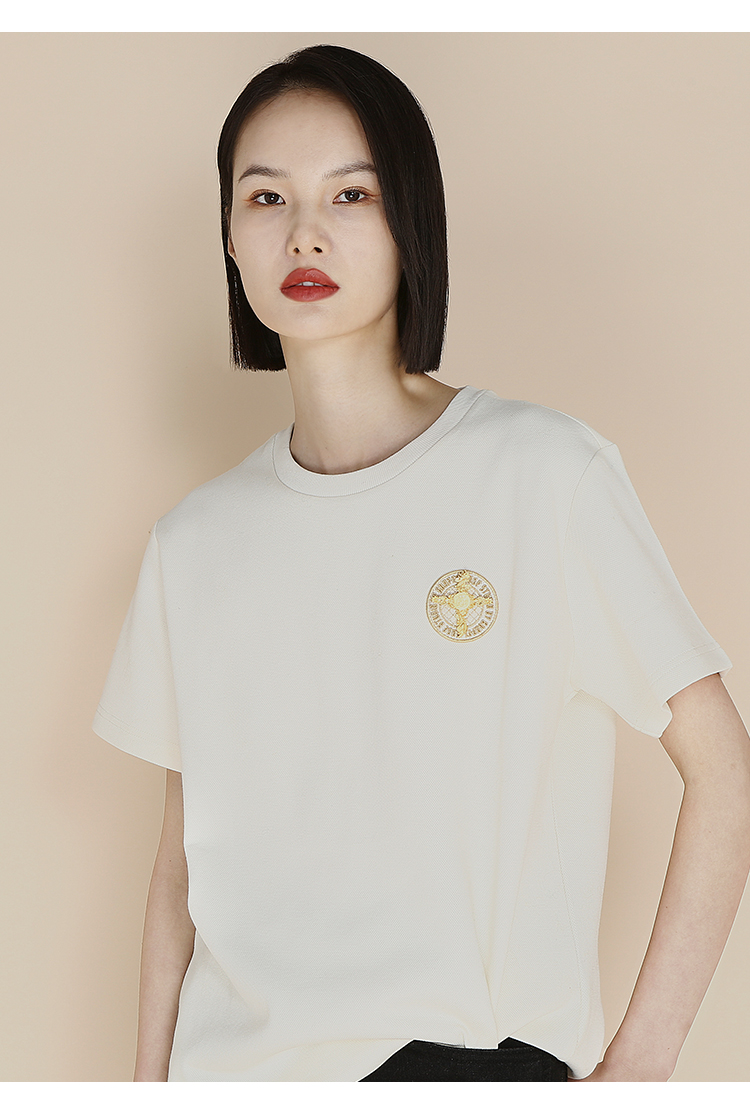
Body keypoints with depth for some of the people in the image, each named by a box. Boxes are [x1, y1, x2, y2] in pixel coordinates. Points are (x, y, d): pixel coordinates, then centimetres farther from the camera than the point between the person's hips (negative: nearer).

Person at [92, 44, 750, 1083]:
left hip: (468, 1051, -3)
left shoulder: (546, 473, -5)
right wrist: (151, 1081, 9)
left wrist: (637, 1065, -7)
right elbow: (184, 851, 14)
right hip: (229, 1057, 4)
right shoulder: (196, 539, 9)